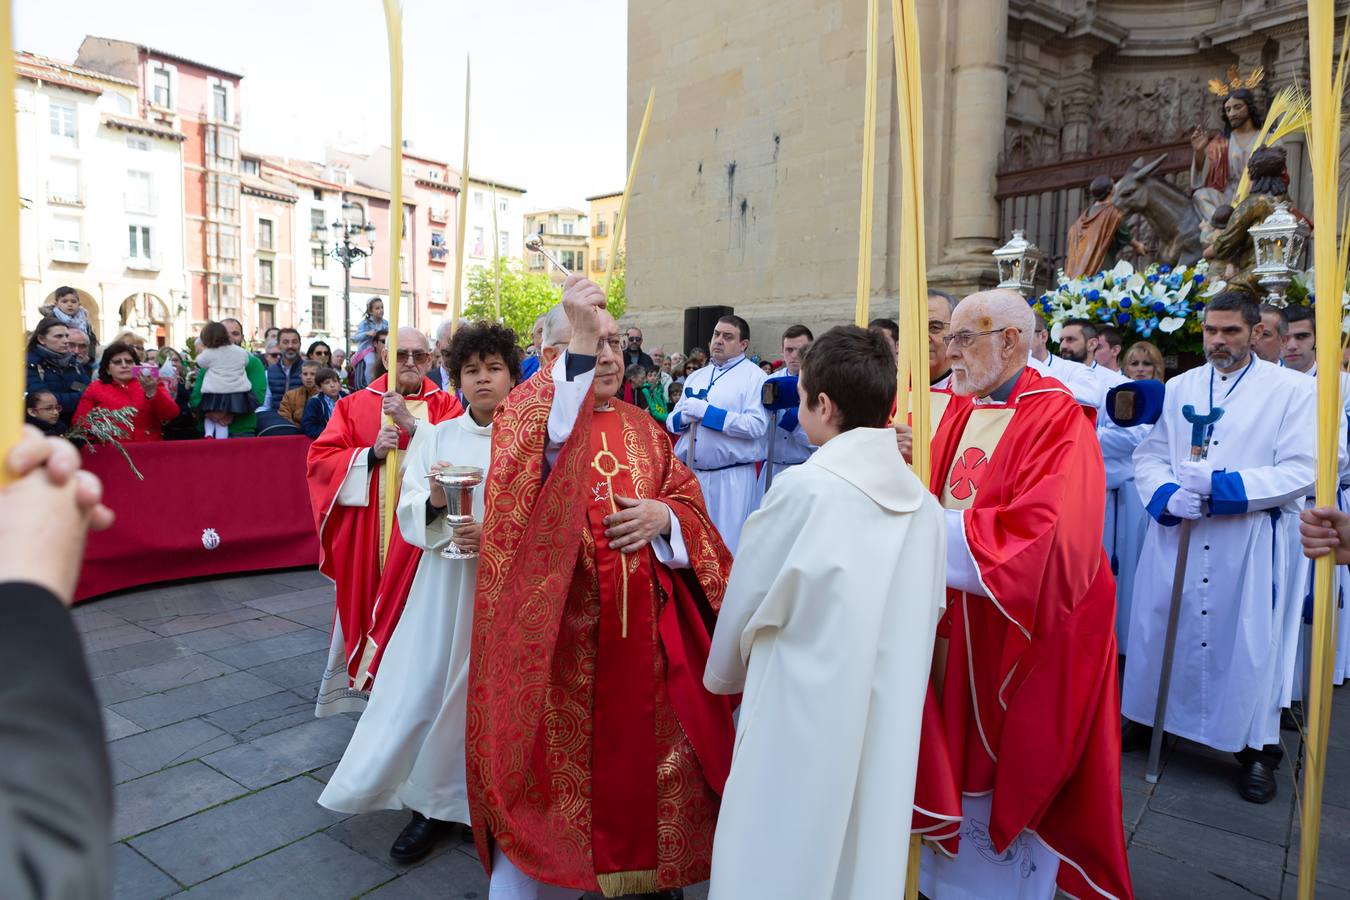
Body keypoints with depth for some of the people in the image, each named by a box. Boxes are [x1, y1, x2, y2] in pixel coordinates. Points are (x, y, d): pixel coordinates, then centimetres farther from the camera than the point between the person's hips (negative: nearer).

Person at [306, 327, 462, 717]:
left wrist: (411, 422, -19)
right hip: (366, 532, 1)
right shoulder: (355, 405, 7)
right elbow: (320, 459, 1)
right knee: (365, 607, 5)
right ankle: (364, 682, 22)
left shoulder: (446, 405, 6)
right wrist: (371, 454, -14)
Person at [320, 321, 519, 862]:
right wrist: (434, 501, -18)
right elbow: (410, 520, 3)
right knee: (429, 681, 3)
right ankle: (435, 802, 24)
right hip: (445, 582, 2)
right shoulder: (435, 438, 7)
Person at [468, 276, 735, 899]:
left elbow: (691, 507, 11)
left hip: (645, 629, 4)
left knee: (643, 752, 14)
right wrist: (577, 348, -37)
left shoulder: (645, 430, 11)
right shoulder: (533, 414, -2)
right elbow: (550, 440, -27)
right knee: (557, 756, 5)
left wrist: (664, 514, -11)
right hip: (559, 630, -4)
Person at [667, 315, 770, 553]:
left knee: (726, 549, 0)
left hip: (731, 477, -6)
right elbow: (671, 421, 16)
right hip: (689, 474, 6)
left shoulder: (754, 376, -4)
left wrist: (707, 412, -16)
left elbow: (757, 426, -18)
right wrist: (683, 418, -8)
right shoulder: (695, 377, 16)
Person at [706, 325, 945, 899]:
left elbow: (747, 599, -4)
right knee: (865, 852, 20)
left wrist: (723, 674, 14)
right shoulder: (922, 502, -1)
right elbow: (930, 611, 7)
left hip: (804, 713, -5)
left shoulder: (802, 488, -17)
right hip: (888, 720, 6)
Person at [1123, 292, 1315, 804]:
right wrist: (1168, 495, -15)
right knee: (1160, 627, 10)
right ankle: (1147, 718, 28)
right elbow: (1149, 455, 6)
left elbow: (1300, 472, -8)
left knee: (1246, 640, 4)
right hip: (1176, 536, 3)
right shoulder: (1179, 387, 10)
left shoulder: (1292, 390, 1)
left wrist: (1222, 487, -19)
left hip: (1249, 542, -2)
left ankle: (1257, 747, 21)